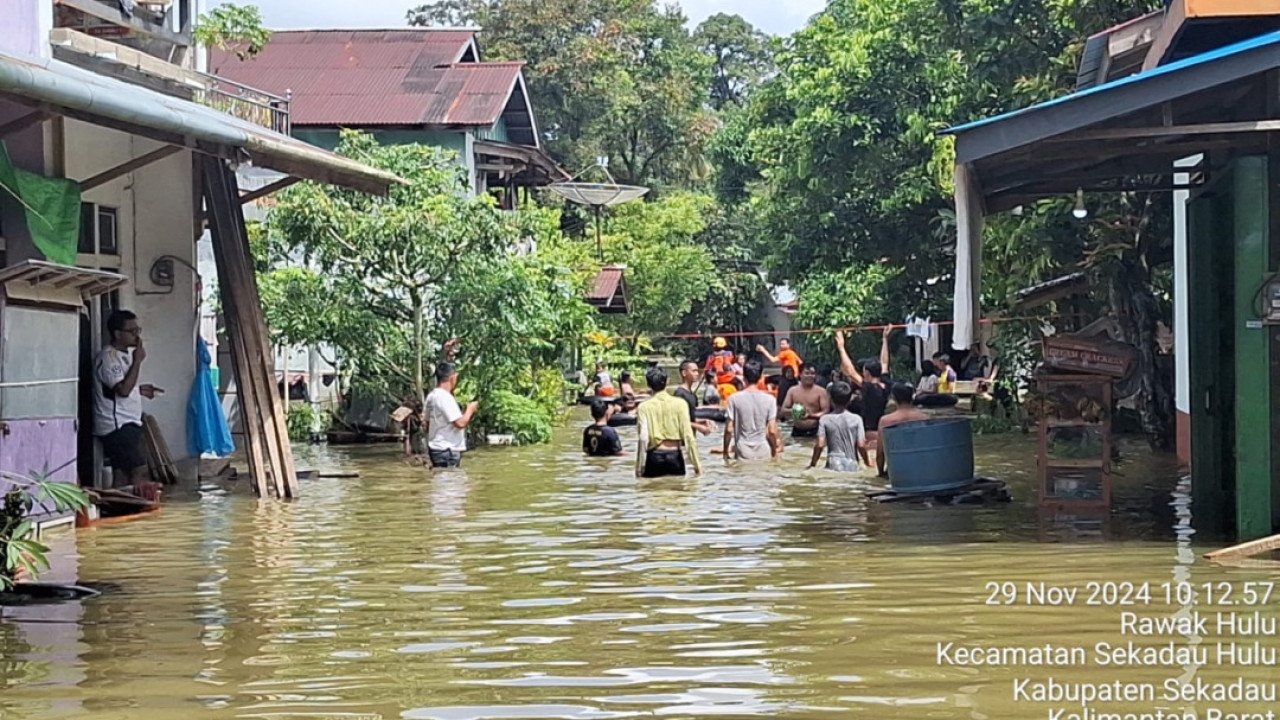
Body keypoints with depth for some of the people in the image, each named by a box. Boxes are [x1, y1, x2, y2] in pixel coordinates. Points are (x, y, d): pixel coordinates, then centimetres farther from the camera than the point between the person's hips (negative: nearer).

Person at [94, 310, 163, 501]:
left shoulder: (124, 355, 17)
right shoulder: (109, 357, -15)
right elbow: (123, 389, -24)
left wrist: (140, 389, 14)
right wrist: (137, 360, -18)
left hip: (128, 424, 10)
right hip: (116, 426, -10)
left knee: (124, 475, 6)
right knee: (140, 472, -15)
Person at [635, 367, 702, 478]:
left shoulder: (644, 407, -2)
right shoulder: (679, 403, -1)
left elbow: (643, 438, -9)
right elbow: (688, 435, -5)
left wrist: (639, 468, -5)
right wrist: (696, 464, 0)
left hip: (654, 456, -1)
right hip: (675, 454, 1)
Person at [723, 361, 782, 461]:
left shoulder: (734, 398, -8)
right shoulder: (769, 399, -5)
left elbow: (729, 429, -7)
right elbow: (772, 431, -5)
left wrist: (725, 451, 4)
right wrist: (775, 449, 9)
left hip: (743, 453, -1)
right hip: (763, 453, 1)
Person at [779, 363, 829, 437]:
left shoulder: (821, 392, 0)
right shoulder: (792, 391, 9)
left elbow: (826, 412, -7)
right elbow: (783, 411, 8)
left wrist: (812, 415, -26)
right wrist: (792, 411, -15)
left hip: (814, 432, -3)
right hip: (797, 432, 3)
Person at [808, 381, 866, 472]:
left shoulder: (825, 420, -1)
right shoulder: (856, 419, 0)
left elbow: (820, 445, -6)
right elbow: (861, 445, -2)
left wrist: (812, 464, 6)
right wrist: (867, 462, 14)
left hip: (833, 466, -1)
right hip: (852, 467, 1)